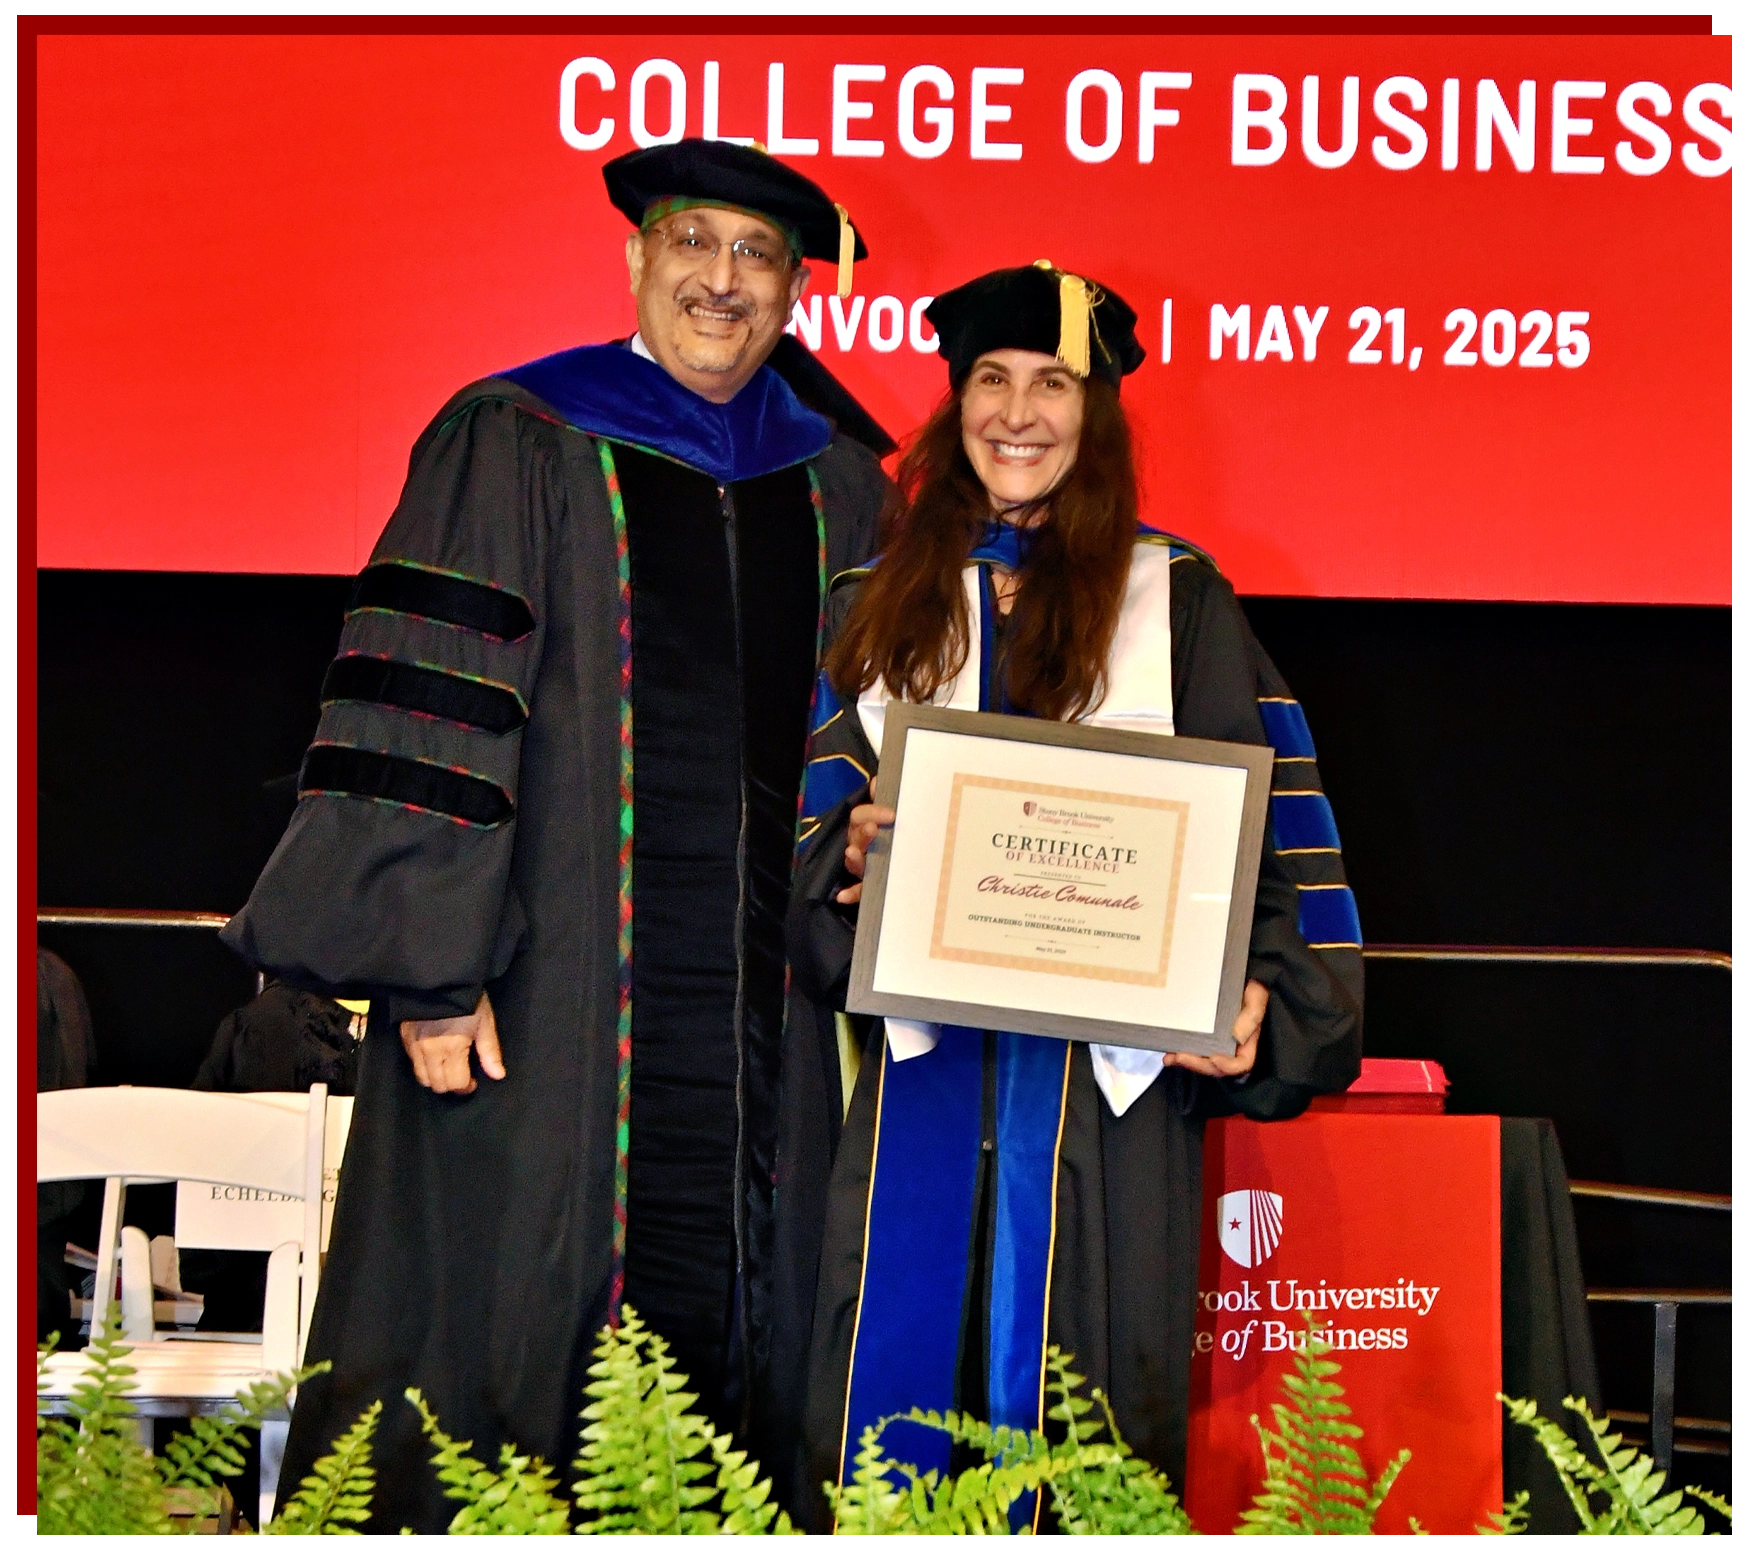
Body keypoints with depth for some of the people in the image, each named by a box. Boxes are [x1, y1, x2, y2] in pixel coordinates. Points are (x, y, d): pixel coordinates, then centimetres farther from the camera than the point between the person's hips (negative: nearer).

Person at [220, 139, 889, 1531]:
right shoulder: (519, 445, -1)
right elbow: (424, 712, -8)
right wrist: (429, 969, -15)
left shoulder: (841, 491, 13)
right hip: (552, 987, -4)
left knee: (720, 1335, 6)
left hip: (769, 1014, 4)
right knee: (511, 1337, -3)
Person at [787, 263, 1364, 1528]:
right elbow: (819, 821, 14)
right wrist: (851, 855, -9)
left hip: (1107, 1071, -2)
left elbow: (1259, 824, 2)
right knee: (896, 1388, 0)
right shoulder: (882, 605, 14)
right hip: (924, 1055, 3)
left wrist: (1255, 999, -13)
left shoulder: (1175, 603, 5)